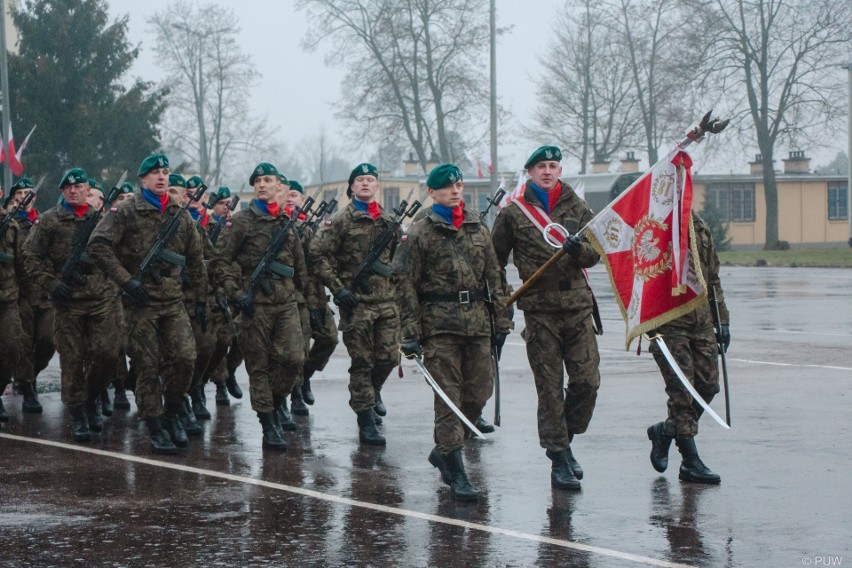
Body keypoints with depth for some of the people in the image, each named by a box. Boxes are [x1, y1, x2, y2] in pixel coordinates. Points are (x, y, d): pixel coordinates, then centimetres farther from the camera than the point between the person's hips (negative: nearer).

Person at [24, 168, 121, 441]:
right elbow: (31, 255, 3)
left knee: (108, 353, -6)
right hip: (69, 299, -2)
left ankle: (92, 398, 19)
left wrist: (118, 282, 7)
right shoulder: (50, 221, 3)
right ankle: (78, 415, 11)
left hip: (103, 297, 2)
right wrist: (50, 283, -7)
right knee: (72, 359, 0)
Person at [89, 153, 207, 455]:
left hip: (173, 301, 4)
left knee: (185, 358, -7)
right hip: (140, 302, -4)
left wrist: (202, 295, 16)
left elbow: (196, 258, 20)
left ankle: (172, 413, 15)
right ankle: (156, 429, 8)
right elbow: (98, 245, -12)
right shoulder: (126, 212, -4)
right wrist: (126, 280, -16)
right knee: (147, 367, -1)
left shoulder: (180, 215, 12)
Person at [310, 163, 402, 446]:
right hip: (356, 302, -4)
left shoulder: (389, 221, 13)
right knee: (362, 362, -2)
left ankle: (373, 391, 35)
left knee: (389, 356, 3)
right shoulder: (340, 221, -3)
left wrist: (396, 281, 14)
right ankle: (366, 422, 3)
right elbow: (318, 255, -7)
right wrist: (337, 288, -12)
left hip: (387, 300, 4)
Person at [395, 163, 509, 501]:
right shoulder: (420, 233, 0)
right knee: (448, 397, -7)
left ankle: (443, 451, 26)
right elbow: (405, 283, -3)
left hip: (477, 323, 5)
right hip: (440, 325, -5)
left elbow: (493, 276, 19)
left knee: (479, 393, 5)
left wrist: (501, 317, 13)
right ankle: (456, 473, -6)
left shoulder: (478, 230, 15)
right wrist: (410, 333, -9)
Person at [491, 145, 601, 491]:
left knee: (587, 380, -4)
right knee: (550, 387, -1)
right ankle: (558, 461, 6)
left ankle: (563, 441, 19)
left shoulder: (576, 208, 11)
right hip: (540, 309, -2)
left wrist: (579, 250, -14)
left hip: (577, 306, 2)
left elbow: (595, 254, 8)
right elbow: (495, 260, 11)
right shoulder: (513, 213, 4)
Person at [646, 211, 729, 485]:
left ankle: (664, 431, 27)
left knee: (708, 385, 4)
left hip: (702, 321, 6)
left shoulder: (700, 227, 14)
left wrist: (722, 319, 16)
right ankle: (690, 462, 3)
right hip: (668, 323, -6)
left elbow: (713, 277, 20)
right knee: (682, 391, -5)